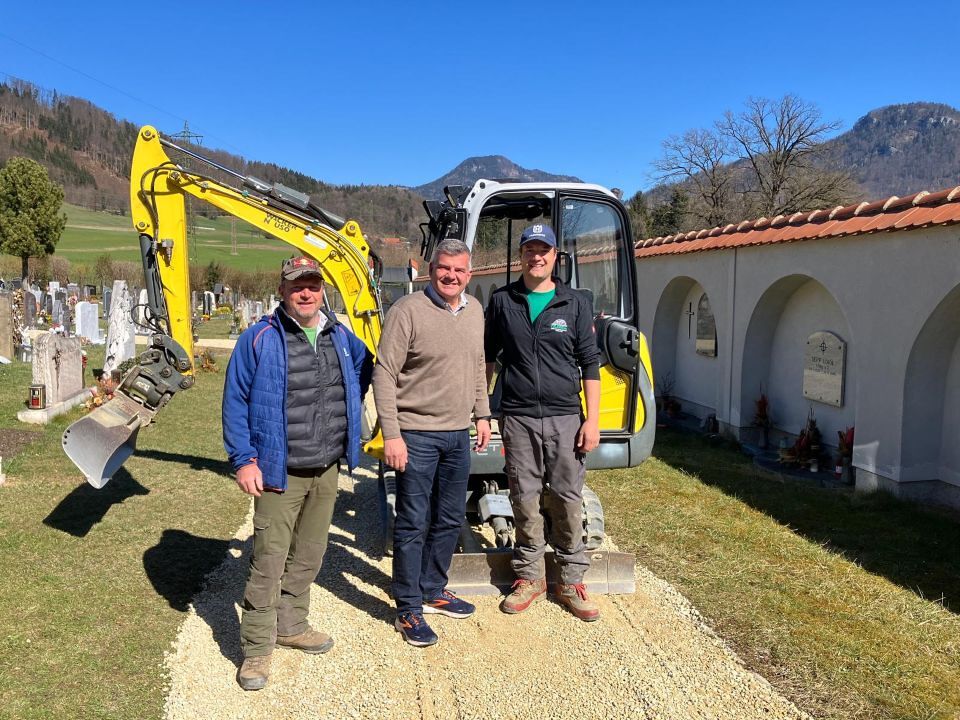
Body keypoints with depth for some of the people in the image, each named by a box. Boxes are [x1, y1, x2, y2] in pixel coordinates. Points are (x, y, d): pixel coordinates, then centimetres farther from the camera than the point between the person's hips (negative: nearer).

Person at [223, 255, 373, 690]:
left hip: (327, 472, 6)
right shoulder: (259, 339, -8)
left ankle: (291, 626, 35)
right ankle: (257, 649, 13)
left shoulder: (341, 338, 8)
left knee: (308, 557, 17)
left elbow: (365, 367, 28)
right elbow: (235, 402, -7)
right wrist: (244, 460, -12)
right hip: (280, 474, -5)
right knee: (268, 563, -1)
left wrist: (348, 412, 17)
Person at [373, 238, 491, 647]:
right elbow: (384, 375, -14)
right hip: (416, 435, -7)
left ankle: (432, 592, 34)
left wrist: (482, 415, 14)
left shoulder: (474, 311, 8)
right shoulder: (408, 311, -13)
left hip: (458, 434, 7)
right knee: (413, 524, 2)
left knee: (449, 520, 17)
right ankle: (408, 610, 16)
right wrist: (391, 434, -18)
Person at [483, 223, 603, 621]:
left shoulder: (576, 304, 4)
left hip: (565, 417, 0)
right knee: (525, 499, 7)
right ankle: (530, 576, 22)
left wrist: (592, 419, -3)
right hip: (517, 419, 1)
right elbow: (487, 357, 13)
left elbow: (590, 365, 3)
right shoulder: (501, 301, 6)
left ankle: (571, 580, 18)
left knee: (568, 499, 4)